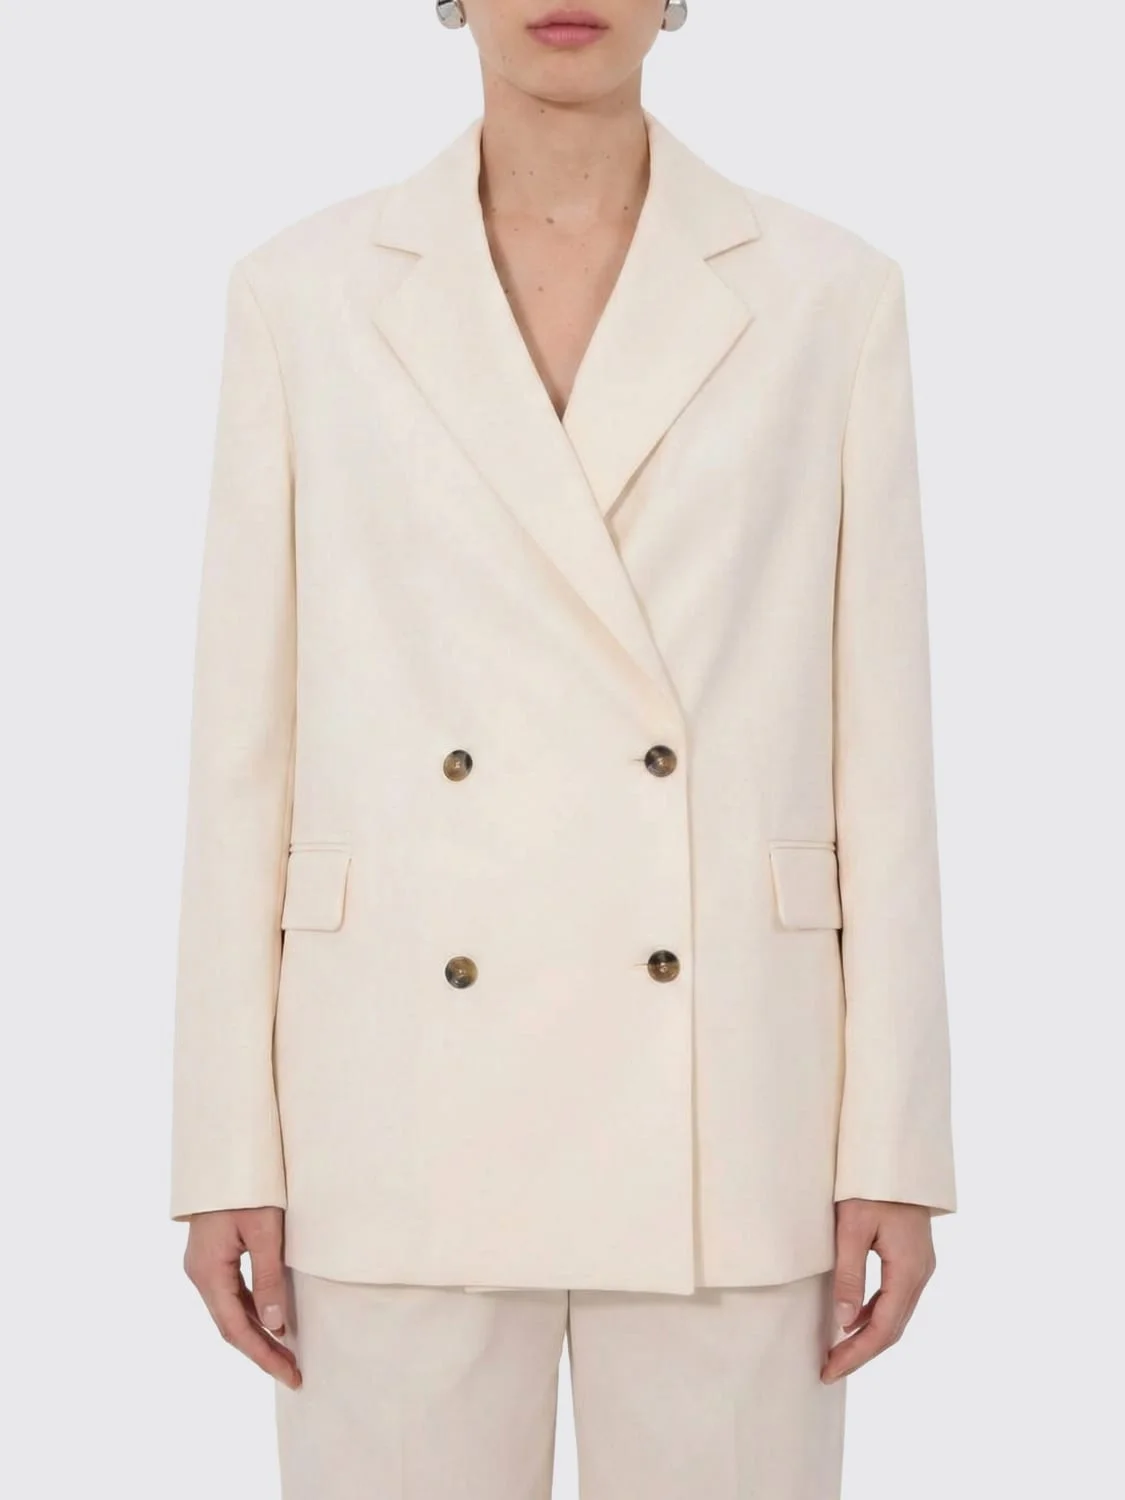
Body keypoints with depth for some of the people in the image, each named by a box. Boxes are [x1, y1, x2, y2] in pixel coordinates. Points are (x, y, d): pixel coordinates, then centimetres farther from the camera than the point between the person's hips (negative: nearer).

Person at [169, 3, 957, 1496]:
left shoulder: (827, 293, 3)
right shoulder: (305, 294, 3)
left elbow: (879, 737, 2)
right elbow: (250, 743, 3)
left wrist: (893, 1144, -1)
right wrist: (228, 1147, 0)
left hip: (722, 1104, 0)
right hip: (407, 1103, 0)